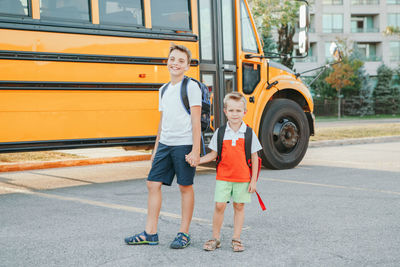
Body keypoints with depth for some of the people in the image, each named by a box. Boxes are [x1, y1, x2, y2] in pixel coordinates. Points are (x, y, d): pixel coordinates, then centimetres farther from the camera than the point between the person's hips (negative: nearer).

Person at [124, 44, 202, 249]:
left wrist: (195, 150, -15)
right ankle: (150, 233, 13)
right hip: (165, 144, 7)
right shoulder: (163, 90, 14)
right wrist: (156, 148, 20)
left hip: (184, 144, -7)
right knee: (153, 183, 4)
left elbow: (196, 121, -10)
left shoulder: (191, 87, -6)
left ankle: (184, 234, 13)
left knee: (185, 187, 2)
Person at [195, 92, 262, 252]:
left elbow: (254, 158, 2)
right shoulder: (220, 133, 1)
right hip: (223, 177, 1)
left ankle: (236, 239, 18)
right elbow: (213, 154, 6)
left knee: (239, 206, 7)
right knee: (219, 206, -2)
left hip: (243, 178, 0)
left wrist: (253, 180, -1)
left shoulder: (249, 133, -2)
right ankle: (215, 238, 12)